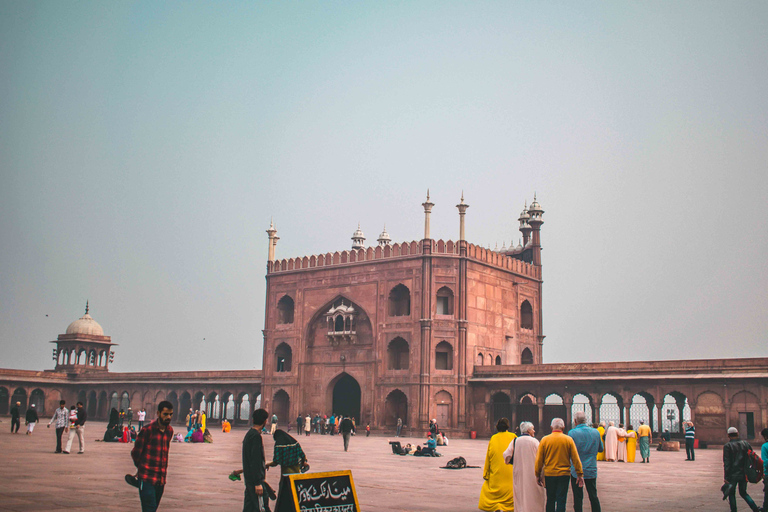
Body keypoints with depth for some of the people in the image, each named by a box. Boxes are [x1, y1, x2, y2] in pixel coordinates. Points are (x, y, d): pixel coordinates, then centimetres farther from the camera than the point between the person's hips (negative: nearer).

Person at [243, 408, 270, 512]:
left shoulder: (249, 433, 12)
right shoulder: (256, 436, -18)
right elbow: (255, 461, -22)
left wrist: (264, 464, 36)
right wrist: (258, 483, -22)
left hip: (248, 476, 10)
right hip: (254, 478, -10)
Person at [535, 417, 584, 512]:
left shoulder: (545, 440, -3)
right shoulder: (569, 440, -5)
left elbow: (539, 459, 0)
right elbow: (576, 459, -3)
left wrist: (538, 475, 9)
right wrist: (580, 474, 3)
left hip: (549, 474, 1)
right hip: (564, 475, -1)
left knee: (550, 500, 14)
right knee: (561, 501, 2)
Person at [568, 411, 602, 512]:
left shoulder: (572, 433, -12)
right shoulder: (596, 432, -1)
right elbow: (601, 449, 11)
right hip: (591, 470, 3)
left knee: (578, 497, 4)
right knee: (593, 496, 12)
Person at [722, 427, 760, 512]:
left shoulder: (727, 446, -8)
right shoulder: (745, 444, 6)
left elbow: (726, 463, -12)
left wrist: (726, 477, -12)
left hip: (733, 475, -5)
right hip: (744, 474, 5)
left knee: (731, 493, 9)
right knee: (743, 492, 17)